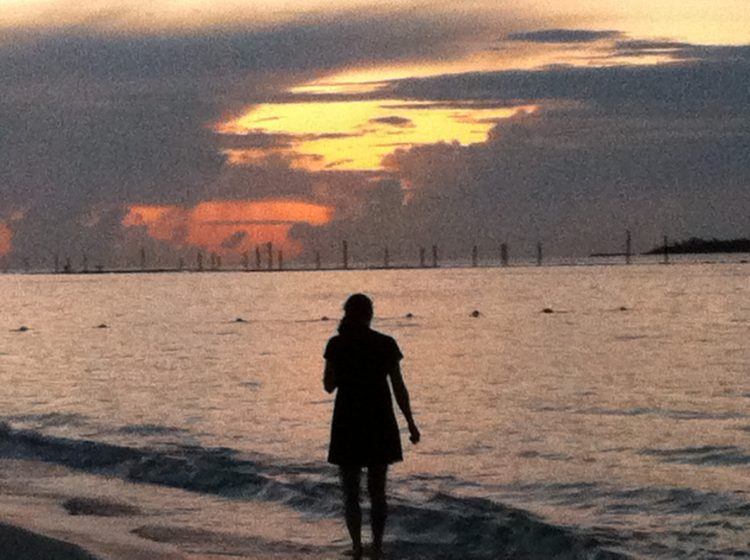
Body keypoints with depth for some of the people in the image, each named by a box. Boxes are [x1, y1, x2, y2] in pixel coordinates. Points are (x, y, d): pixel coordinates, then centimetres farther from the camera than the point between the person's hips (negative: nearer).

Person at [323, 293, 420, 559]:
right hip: (379, 423, 1)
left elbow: (329, 385, 2)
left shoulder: (336, 345, -6)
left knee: (350, 492, 9)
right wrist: (411, 424, 3)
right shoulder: (385, 344, -5)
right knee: (377, 490, 13)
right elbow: (398, 387, -4)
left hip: (347, 423, -1)